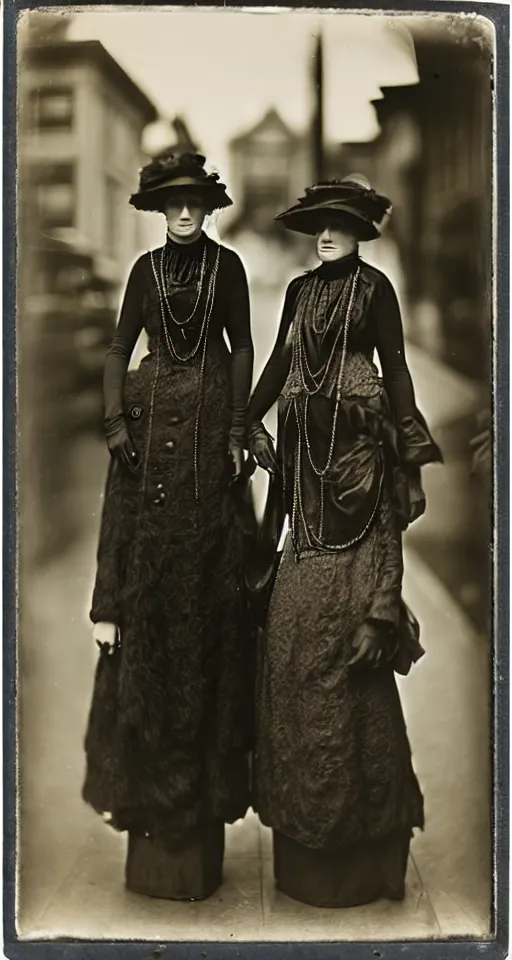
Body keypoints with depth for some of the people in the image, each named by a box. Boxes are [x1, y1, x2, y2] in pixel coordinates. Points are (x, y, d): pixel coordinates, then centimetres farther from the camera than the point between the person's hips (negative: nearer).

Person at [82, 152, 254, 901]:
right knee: (147, 583, 0)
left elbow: (242, 348, 5)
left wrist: (237, 430, -3)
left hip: (208, 423, -1)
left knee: (206, 586, 1)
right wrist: (117, 422, -3)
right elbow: (119, 350, 9)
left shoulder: (227, 266, 5)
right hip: (151, 419, 2)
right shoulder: (146, 269, 9)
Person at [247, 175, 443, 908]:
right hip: (307, 448, 6)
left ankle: (357, 800, 9)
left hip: (359, 447, -5)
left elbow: (395, 369, -4)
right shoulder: (300, 290, 16)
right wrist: (249, 424, 11)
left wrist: (410, 451, -9)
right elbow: (278, 363, 17)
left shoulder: (374, 287, 0)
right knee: (299, 614, 5)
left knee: (345, 613, -4)